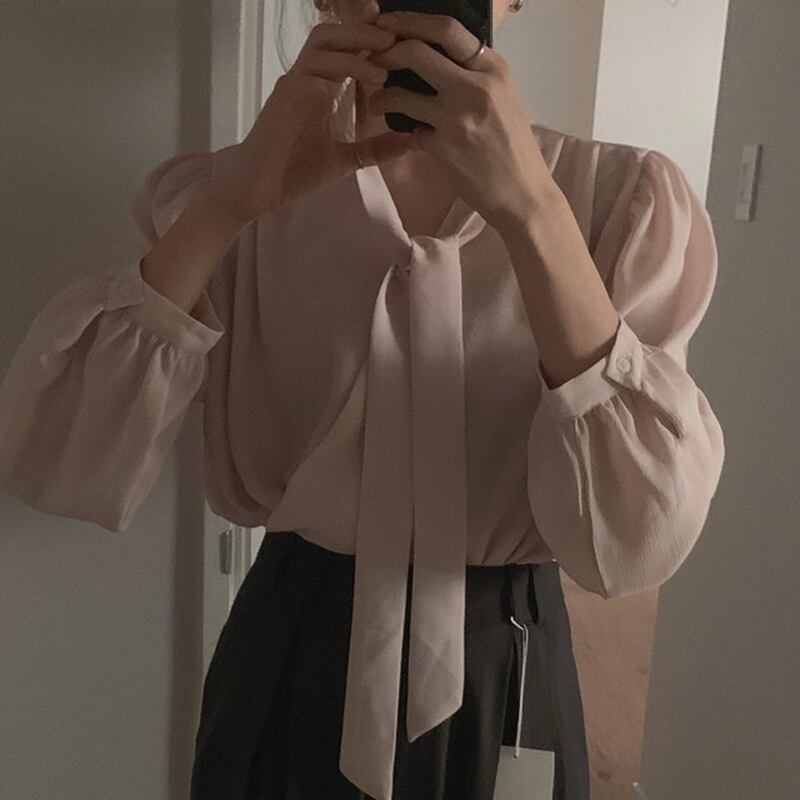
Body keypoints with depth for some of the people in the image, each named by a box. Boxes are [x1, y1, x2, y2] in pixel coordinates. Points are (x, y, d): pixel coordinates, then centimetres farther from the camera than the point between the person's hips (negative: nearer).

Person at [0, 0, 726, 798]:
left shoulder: (626, 198, -11)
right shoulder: (224, 191, -6)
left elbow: (637, 540, -22)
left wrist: (530, 209, -30)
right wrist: (231, 206, -26)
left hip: (501, 678, 0)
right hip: (287, 664, 1)